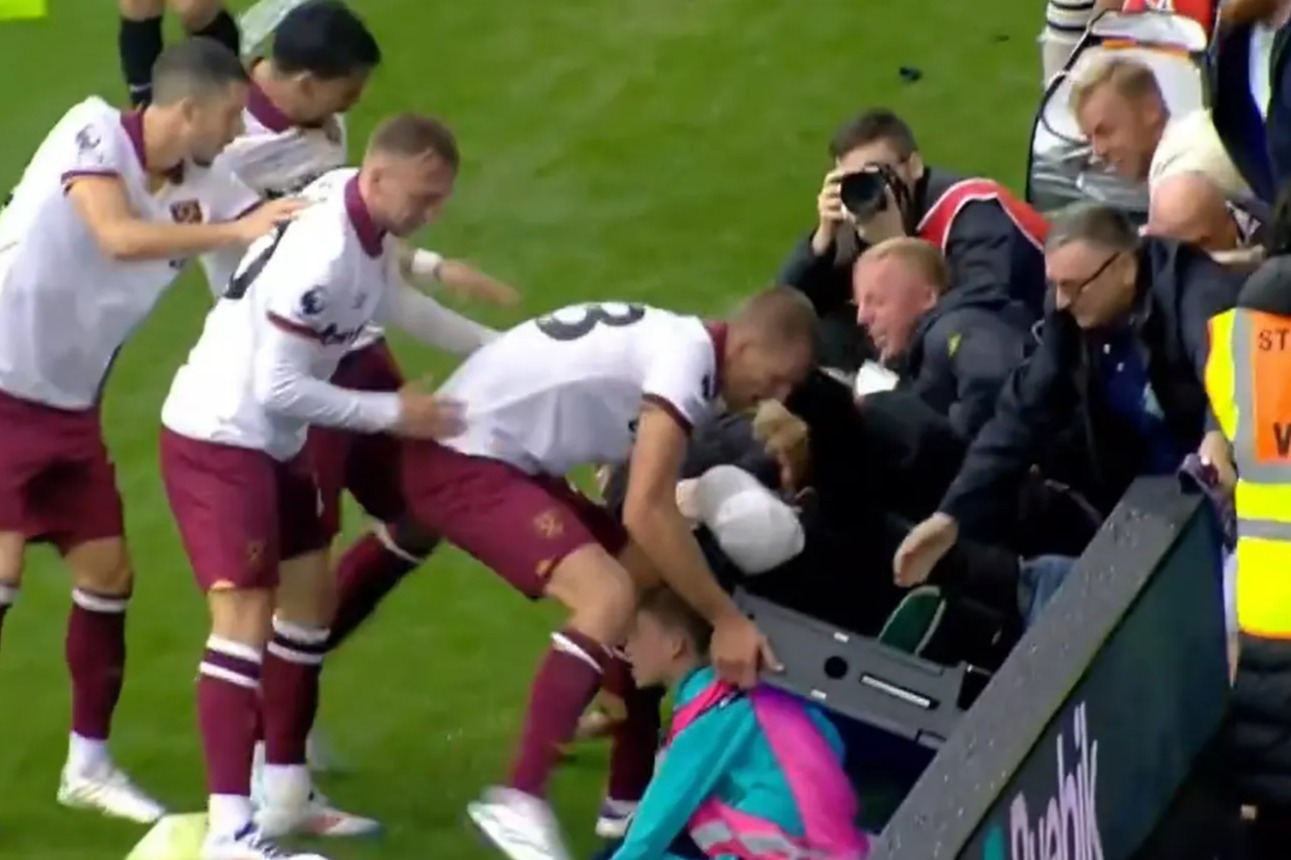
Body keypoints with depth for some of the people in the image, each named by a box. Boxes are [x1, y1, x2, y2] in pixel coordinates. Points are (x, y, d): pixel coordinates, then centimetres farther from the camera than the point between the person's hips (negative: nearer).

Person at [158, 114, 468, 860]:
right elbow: (281, 387, -28)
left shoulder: (370, 220, -3)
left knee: (310, 593, 20)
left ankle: (285, 794, 30)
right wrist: (393, 412, -19)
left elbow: (390, 300, 20)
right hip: (217, 437, -11)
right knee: (245, 616, -17)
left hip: (271, 439, 11)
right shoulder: (320, 256, -31)